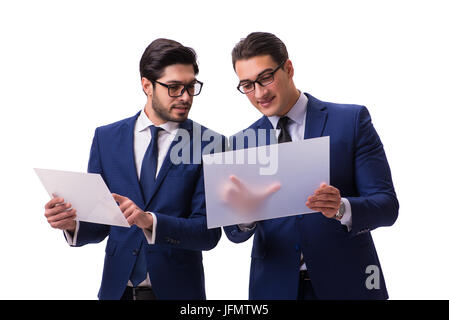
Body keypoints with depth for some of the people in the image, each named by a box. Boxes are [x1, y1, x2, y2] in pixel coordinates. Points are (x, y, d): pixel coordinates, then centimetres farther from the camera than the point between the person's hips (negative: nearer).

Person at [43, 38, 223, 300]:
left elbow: (209, 233, -12)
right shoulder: (106, 138, 1)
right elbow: (99, 225, 3)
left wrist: (149, 221, -26)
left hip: (177, 290, -2)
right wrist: (73, 222, -18)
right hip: (116, 288, 2)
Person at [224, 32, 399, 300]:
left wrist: (341, 208, -29)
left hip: (345, 285, -2)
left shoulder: (352, 120, -5)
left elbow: (387, 206, -9)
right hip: (274, 287, 2)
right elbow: (235, 233, -1)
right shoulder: (240, 144, 3)